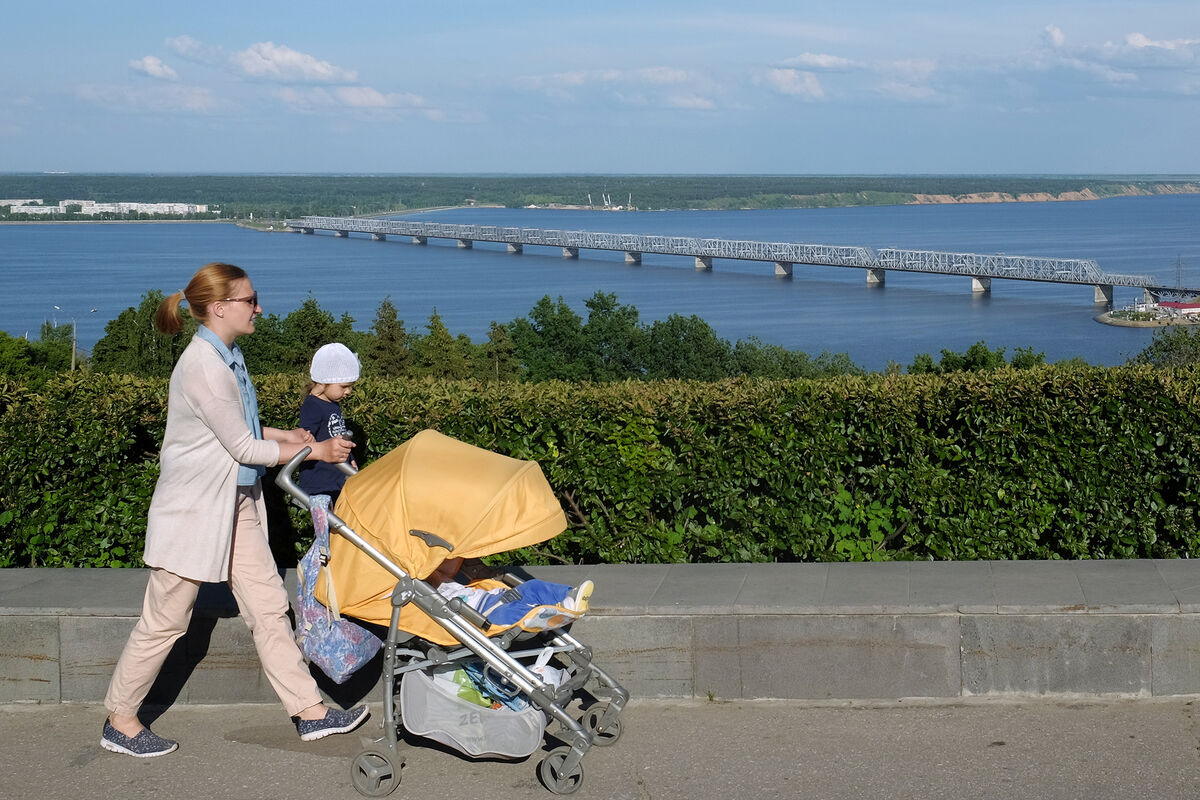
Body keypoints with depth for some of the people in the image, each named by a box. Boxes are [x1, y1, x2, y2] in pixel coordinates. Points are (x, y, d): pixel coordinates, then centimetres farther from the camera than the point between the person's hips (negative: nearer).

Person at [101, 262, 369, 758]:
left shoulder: (228, 356, 6)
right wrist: (315, 451, -11)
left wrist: (287, 435, 7)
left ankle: (308, 711, 14)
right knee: (165, 620, 3)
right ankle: (120, 721, 18)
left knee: (268, 605, 9)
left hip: (237, 503, 9)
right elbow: (243, 447, -18)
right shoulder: (203, 367, -23)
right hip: (194, 507, -9)